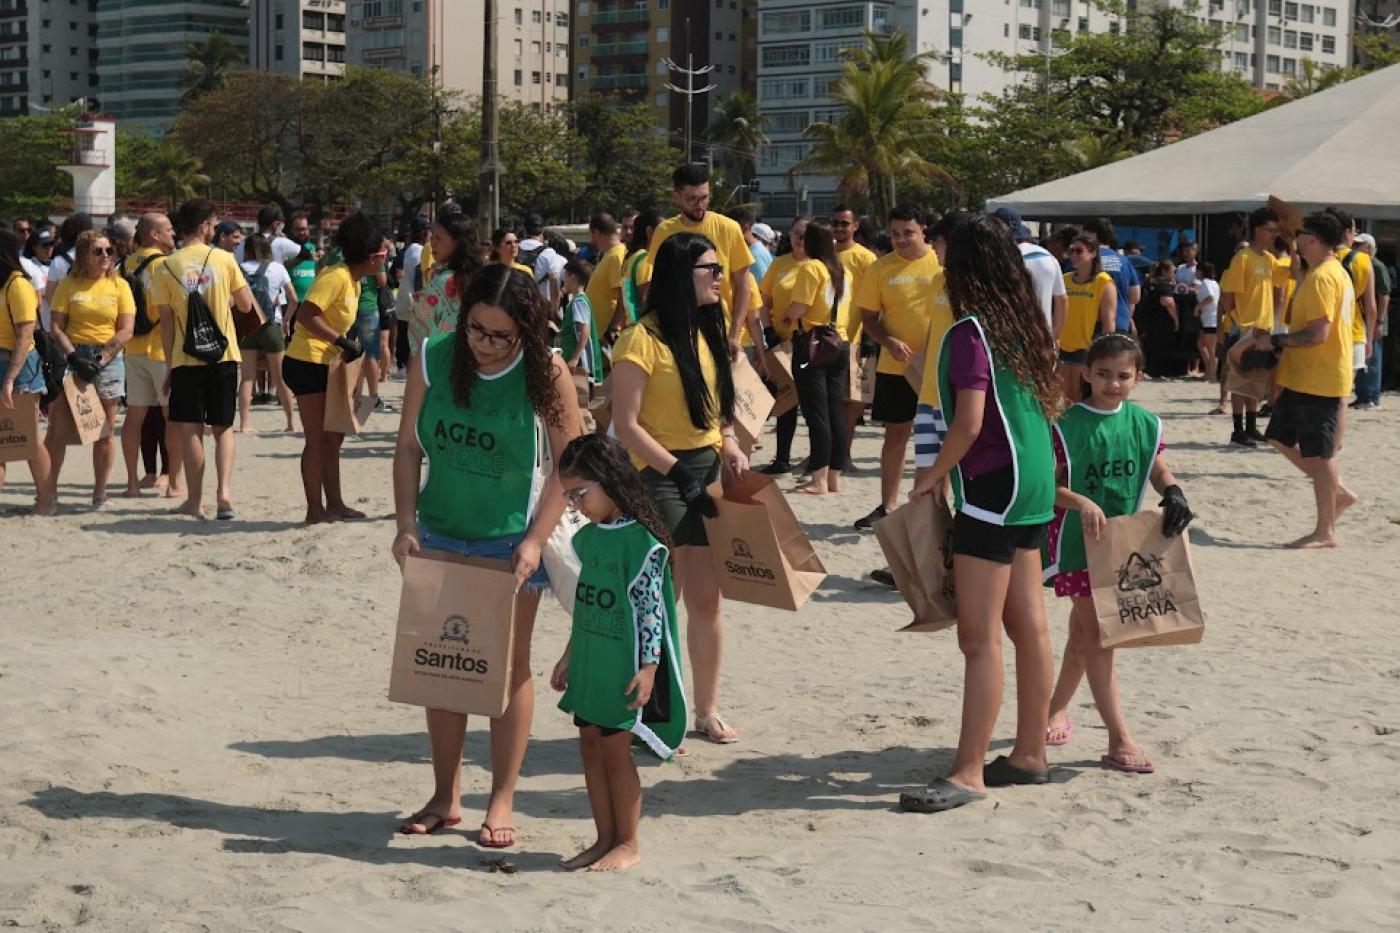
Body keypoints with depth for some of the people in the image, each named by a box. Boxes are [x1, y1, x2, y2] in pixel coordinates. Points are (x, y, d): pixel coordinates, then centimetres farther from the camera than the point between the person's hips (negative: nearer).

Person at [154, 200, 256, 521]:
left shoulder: (168, 266, -1)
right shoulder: (224, 259, -2)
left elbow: (166, 321, 0)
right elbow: (246, 305, 2)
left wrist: (170, 364, 7)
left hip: (186, 358, 0)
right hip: (223, 356, 0)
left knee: (190, 430, 5)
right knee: (223, 428, 10)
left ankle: (195, 500, 6)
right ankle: (224, 491, -6)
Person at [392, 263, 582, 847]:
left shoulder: (547, 374, -14)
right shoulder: (433, 359, -8)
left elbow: (569, 463, -10)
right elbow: (408, 446, -1)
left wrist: (535, 540, -17)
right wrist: (406, 524, -10)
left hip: (511, 540, -3)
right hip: (439, 536, 3)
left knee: (508, 667, 4)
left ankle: (502, 803, 13)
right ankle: (445, 797, 21)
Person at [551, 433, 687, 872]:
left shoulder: (640, 539, -16)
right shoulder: (587, 538, 9)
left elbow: (651, 606, -17)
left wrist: (648, 667, -20)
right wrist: (569, 656, 21)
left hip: (625, 667, -8)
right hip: (590, 666, 8)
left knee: (615, 750, -2)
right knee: (591, 748, 11)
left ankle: (628, 844, 11)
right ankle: (605, 839, 20)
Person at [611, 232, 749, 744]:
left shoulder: (707, 333, 12)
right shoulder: (643, 339, -13)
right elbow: (626, 425, -16)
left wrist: (730, 445, 1)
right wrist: (678, 472, -20)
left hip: (708, 473, 7)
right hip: (660, 477, -7)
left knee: (707, 600, 10)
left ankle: (707, 710, 21)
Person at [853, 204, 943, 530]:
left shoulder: (943, 264, -5)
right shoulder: (880, 268, 0)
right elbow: (868, 318, 4)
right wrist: (889, 342, -14)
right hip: (894, 367, 2)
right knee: (896, 433, 9)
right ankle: (887, 506, 18)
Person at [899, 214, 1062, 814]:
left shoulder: (970, 332, -15)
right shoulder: (1026, 325, 10)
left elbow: (968, 424, -20)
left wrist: (935, 476, -5)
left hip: (993, 486, -9)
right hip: (1033, 482, 9)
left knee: (980, 636, -8)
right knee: (1028, 626, 13)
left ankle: (968, 773, -7)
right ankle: (1029, 753, 22)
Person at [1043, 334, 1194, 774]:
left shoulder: (1145, 424, 2)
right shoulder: (1067, 425, -11)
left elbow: (1158, 470, 11)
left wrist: (1173, 494, -9)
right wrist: (1080, 502, -26)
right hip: (1076, 540, -5)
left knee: (1083, 634, 17)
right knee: (1093, 633, -7)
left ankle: (1056, 711, 38)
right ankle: (1120, 740, -8)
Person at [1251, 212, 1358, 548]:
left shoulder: (1321, 277, -18)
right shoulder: (1338, 272, 15)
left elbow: (1318, 333, -25)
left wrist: (1275, 341, -14)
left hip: (1316, 379, -10)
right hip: (1305, 378, 10)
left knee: (1318, 454, -3)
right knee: (1280, 437, 17)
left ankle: (1326, 532, 5)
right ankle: (1337, 492, 20)